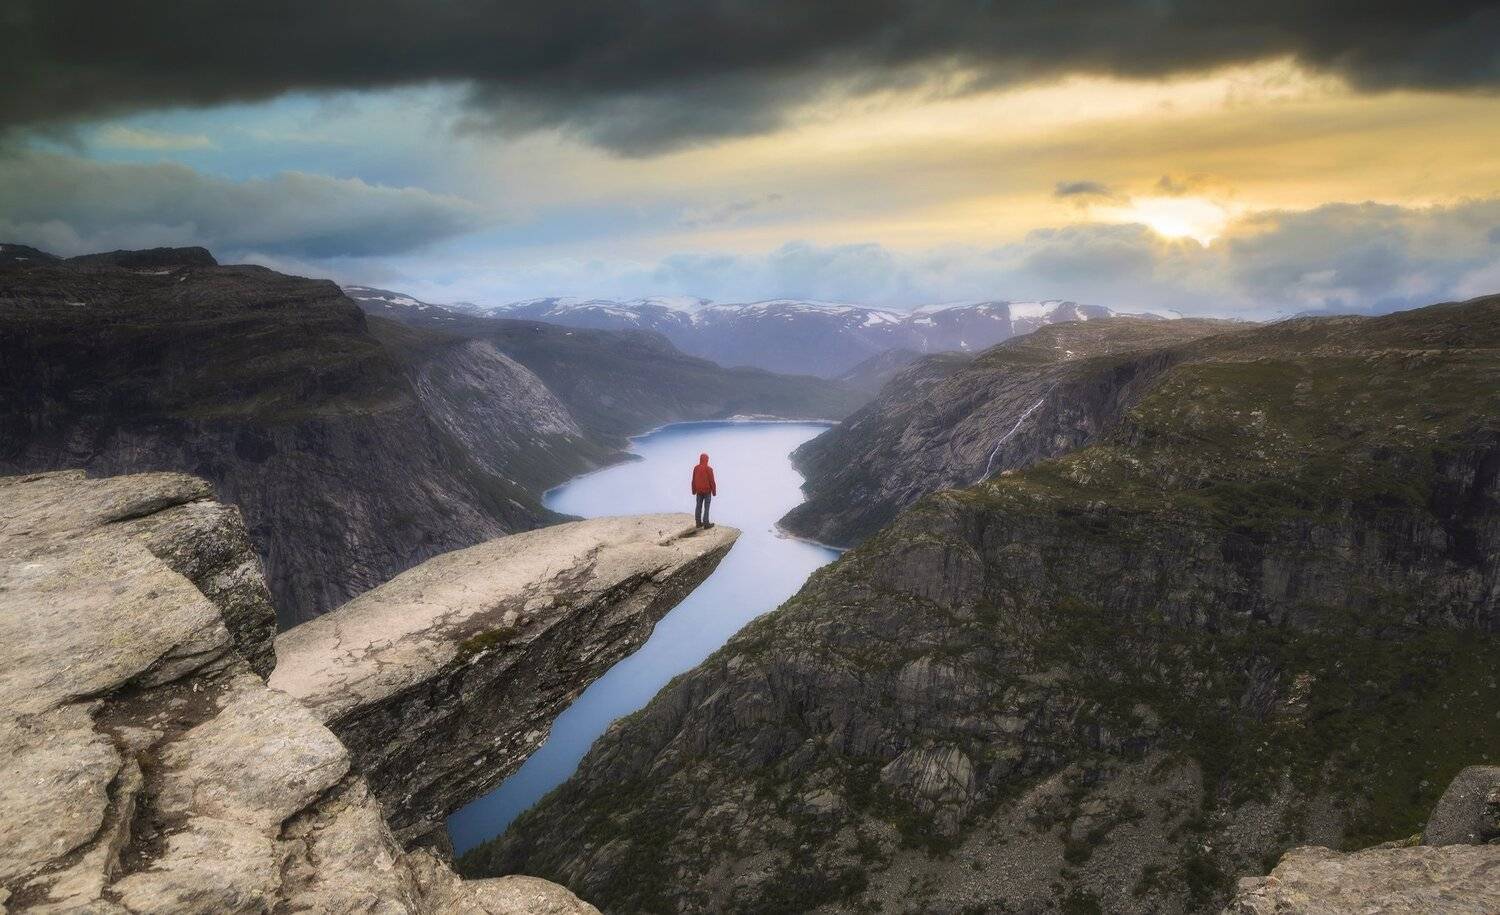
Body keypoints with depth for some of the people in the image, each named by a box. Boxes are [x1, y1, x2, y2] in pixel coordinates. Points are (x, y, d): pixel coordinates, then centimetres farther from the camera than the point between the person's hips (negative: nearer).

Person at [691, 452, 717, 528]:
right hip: (707, 491, -5)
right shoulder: (709, 469, -17)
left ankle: (698, 522, 14)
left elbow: (693, 481, 6)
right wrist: (714, 491, -3)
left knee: (698, 506, 10)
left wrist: (694, 490, 16)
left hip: (699, 491, 5)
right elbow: (712, 481, -13)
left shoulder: (696, 468, -2)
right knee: (706, 507, -1)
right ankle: (706, 523, 0)